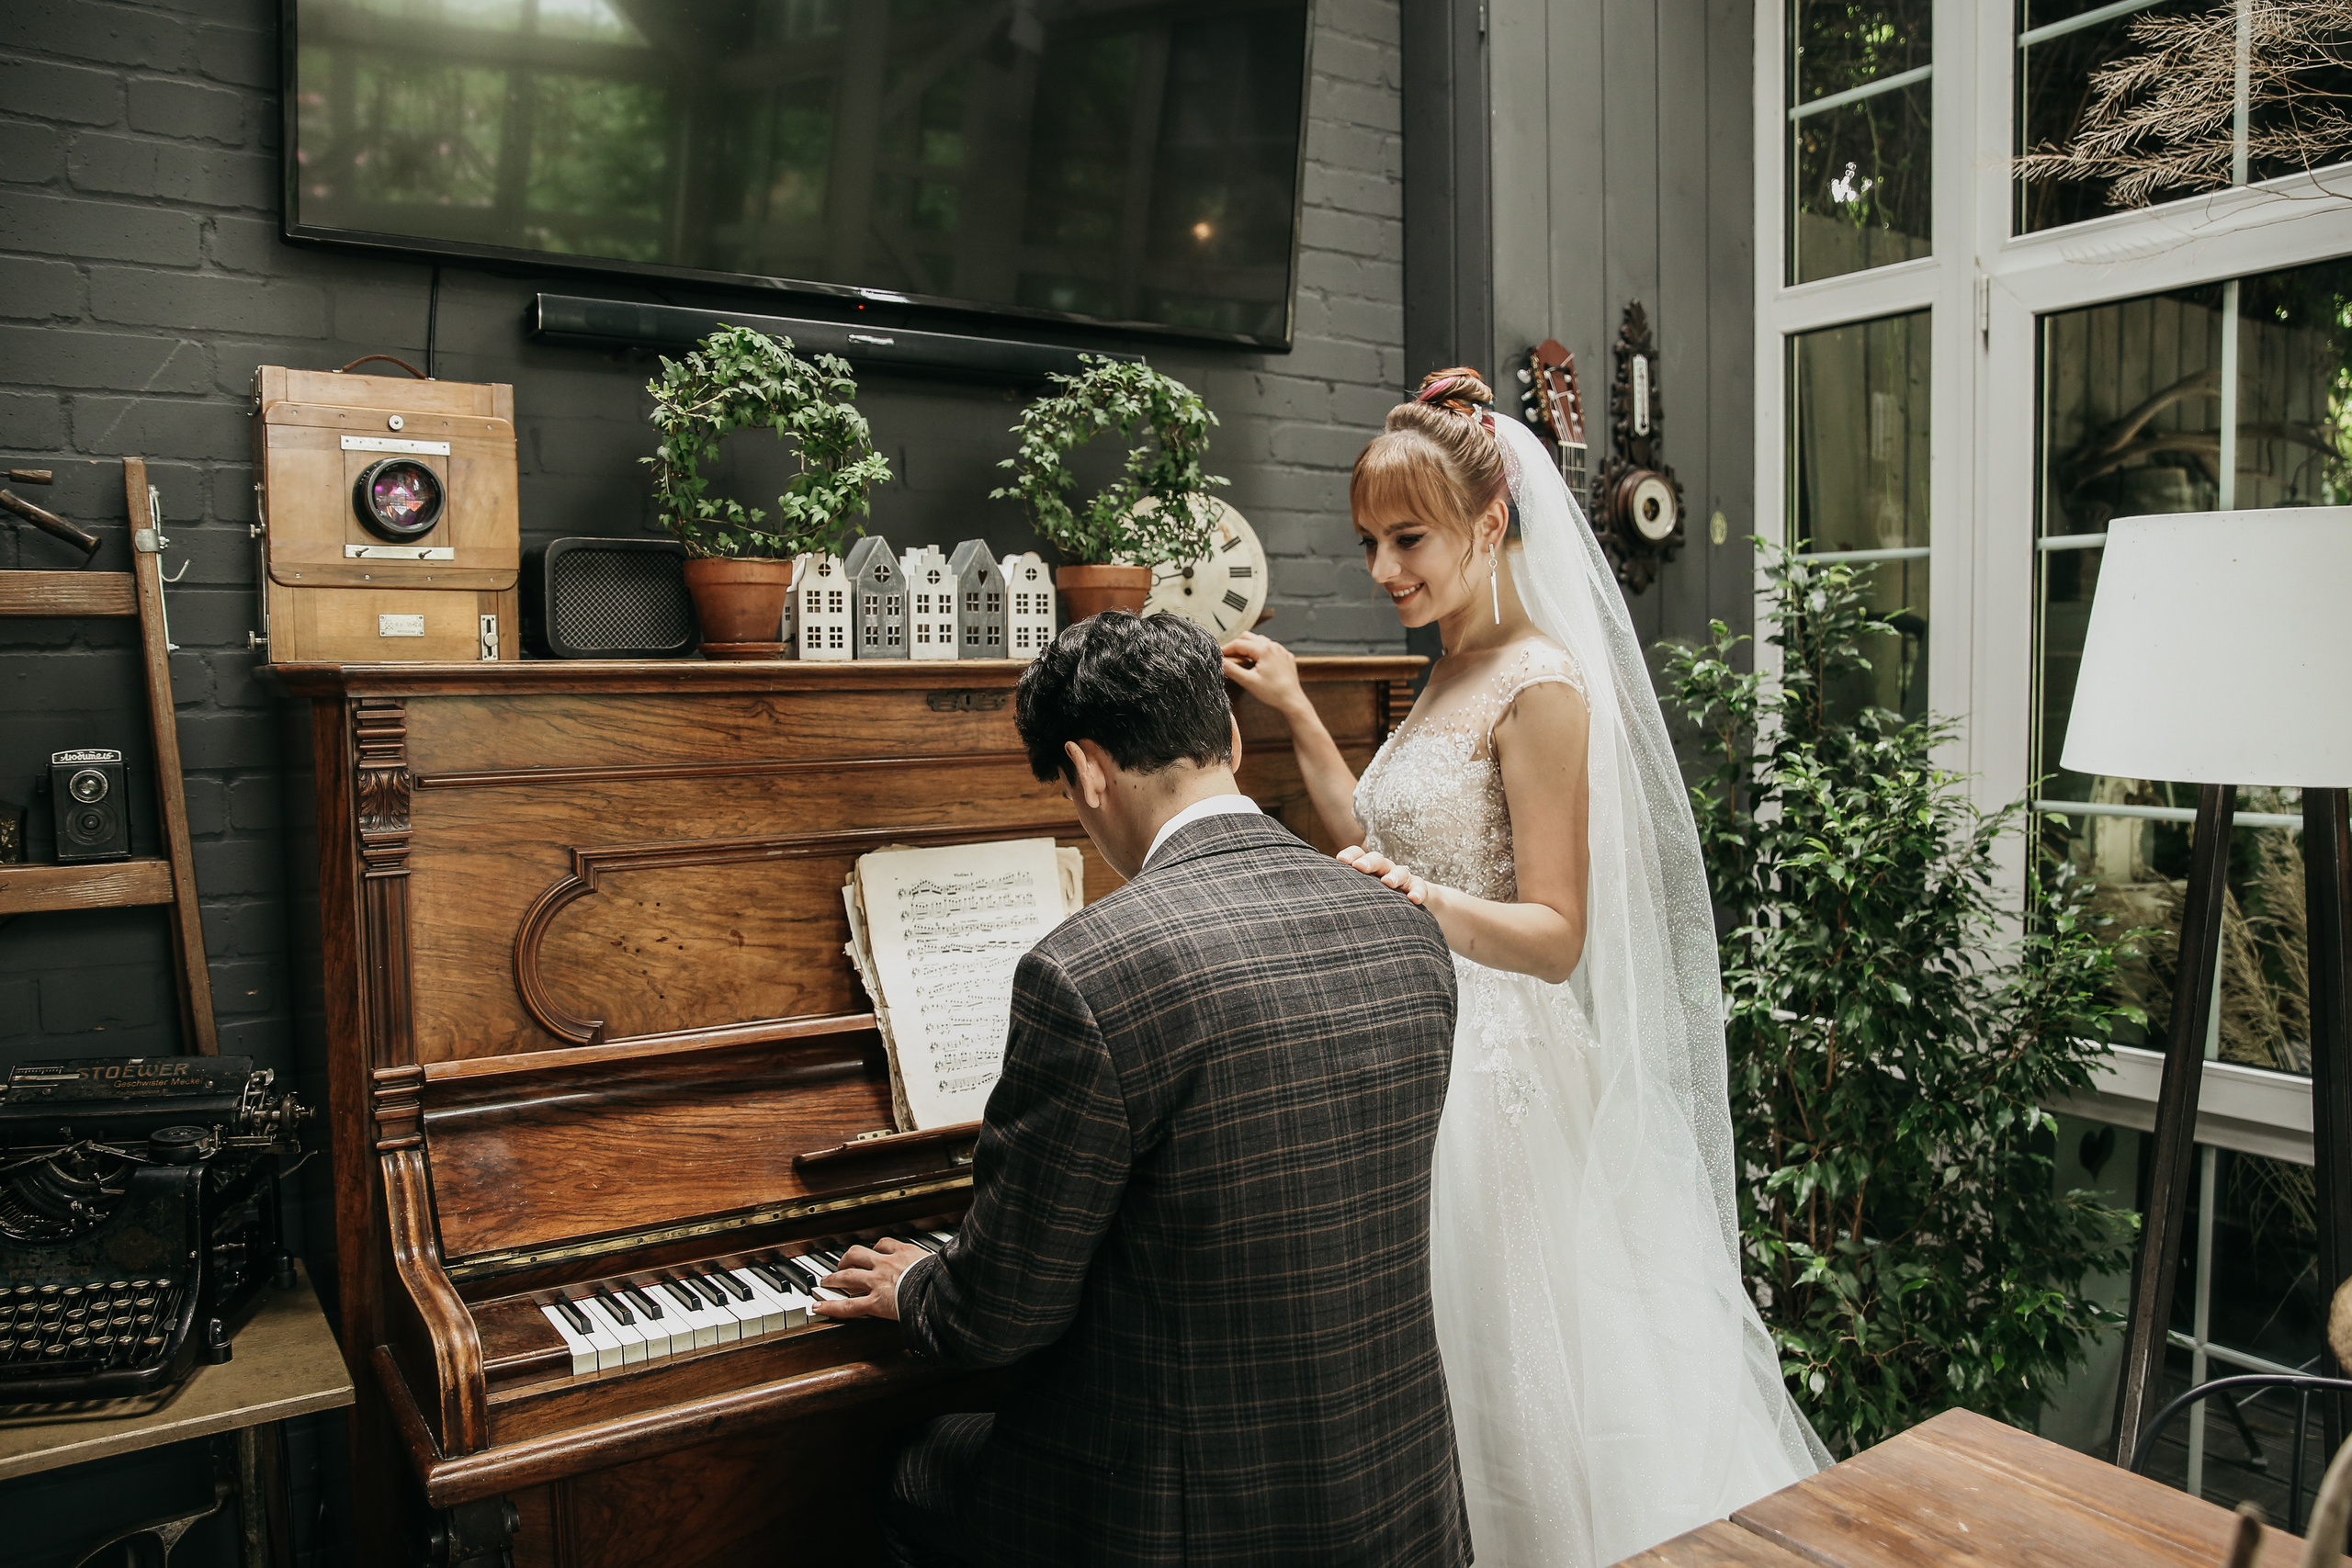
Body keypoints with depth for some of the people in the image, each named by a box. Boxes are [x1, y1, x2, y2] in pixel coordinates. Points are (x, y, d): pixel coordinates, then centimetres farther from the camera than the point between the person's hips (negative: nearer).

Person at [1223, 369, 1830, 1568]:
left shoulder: (1540, 684, -15)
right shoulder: (1450, 674, 12)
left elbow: (1557, 936, -18)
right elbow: (1387, 845, 18)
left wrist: (1429, 907, -35)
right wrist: (1298, 716, 15)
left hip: (1497, 1069, -9)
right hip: (1427, 1051, 9)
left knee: (1519, 1384, 5)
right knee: (1435, 1375, 18)